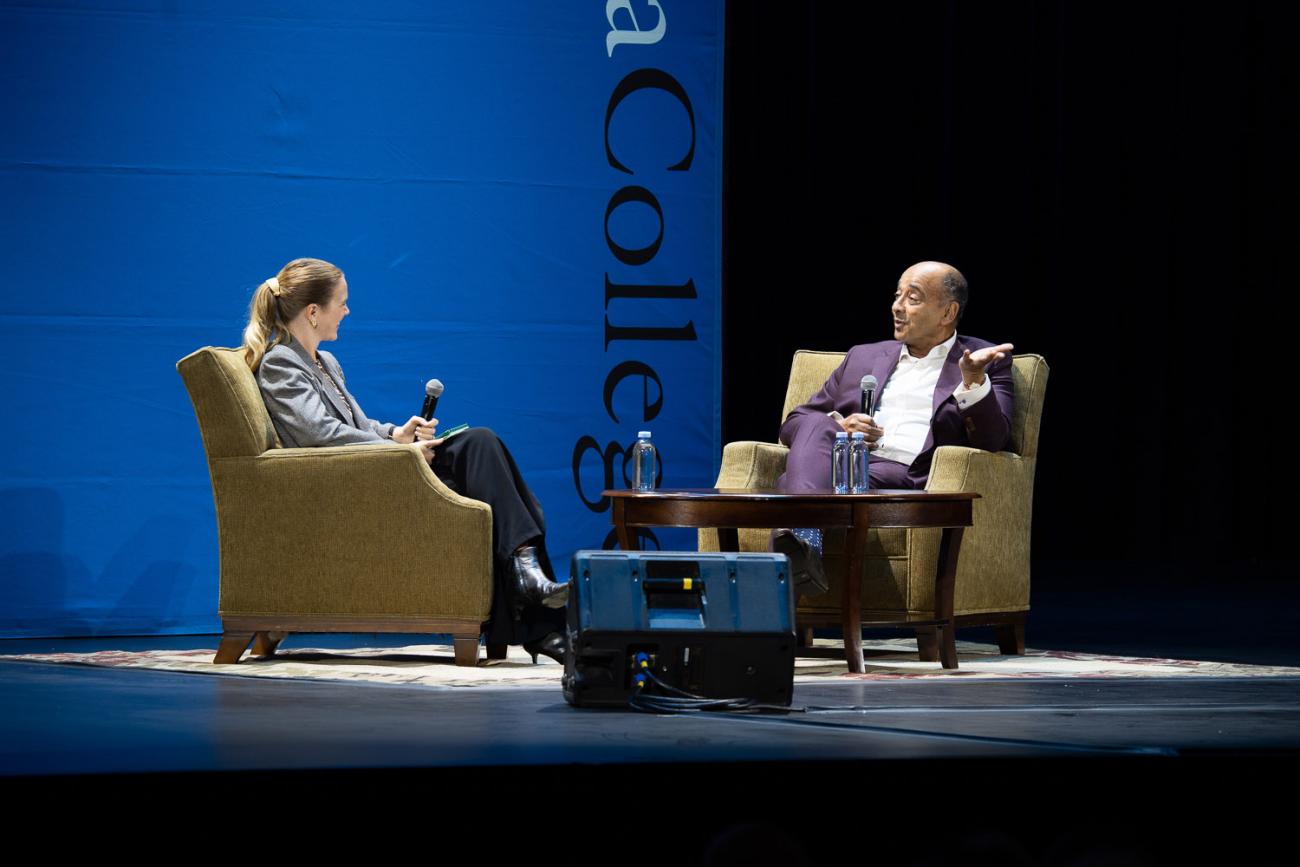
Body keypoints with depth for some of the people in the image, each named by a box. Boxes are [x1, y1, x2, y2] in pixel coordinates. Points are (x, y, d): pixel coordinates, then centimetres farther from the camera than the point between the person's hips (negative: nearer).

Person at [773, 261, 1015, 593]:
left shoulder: (984, 360, 18)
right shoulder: (864, 357, 30)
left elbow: (992, 441, 1)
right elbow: (793, 424, 28)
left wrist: (973, 379, -17)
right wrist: (836, 427, 4)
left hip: (912, 480, -4)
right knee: (817, 424, -32)